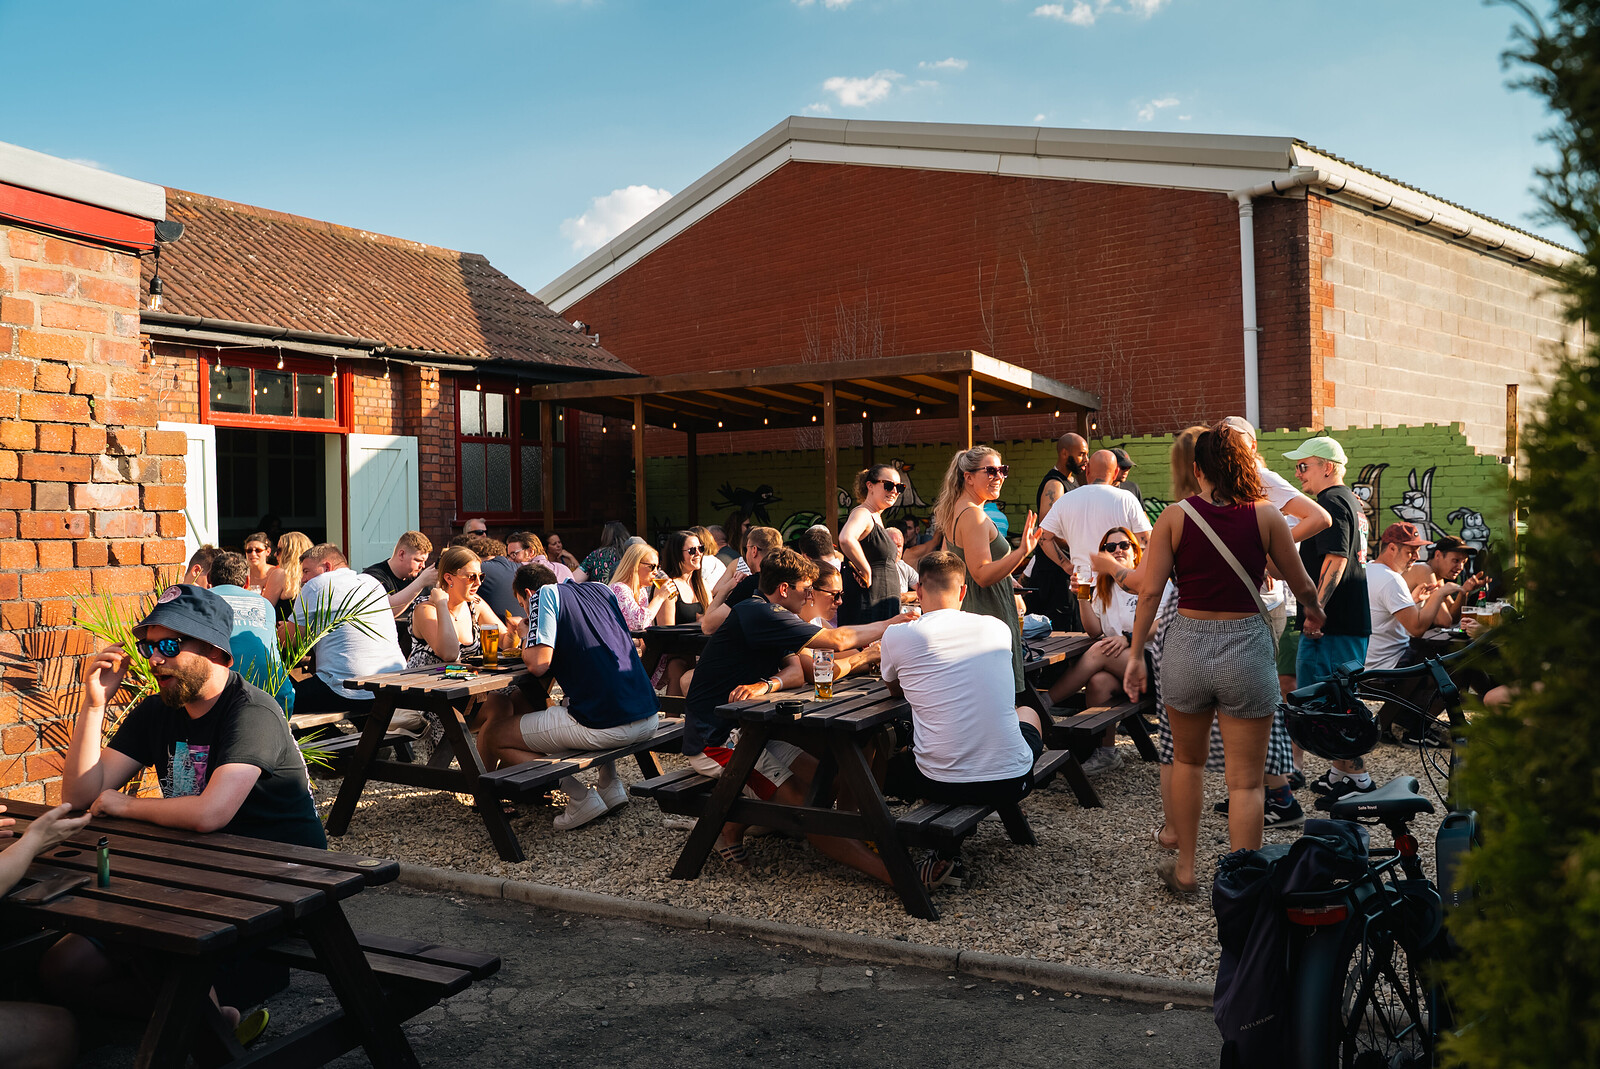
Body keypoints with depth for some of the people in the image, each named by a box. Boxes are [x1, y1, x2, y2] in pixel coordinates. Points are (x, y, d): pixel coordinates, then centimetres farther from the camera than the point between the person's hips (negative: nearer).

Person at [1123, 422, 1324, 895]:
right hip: (1247, 648, -1)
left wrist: (1135, 654, 2)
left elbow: (1150, 591, -7)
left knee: (1186, 760, 22)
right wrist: (1313, 609, 31)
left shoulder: (1174, 516, -3)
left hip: (1187, 646, 1)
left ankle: (1185, 869, 32)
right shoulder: (1265, 516, -3)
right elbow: (1301, 583, 9)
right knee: (1245, 781, 7)